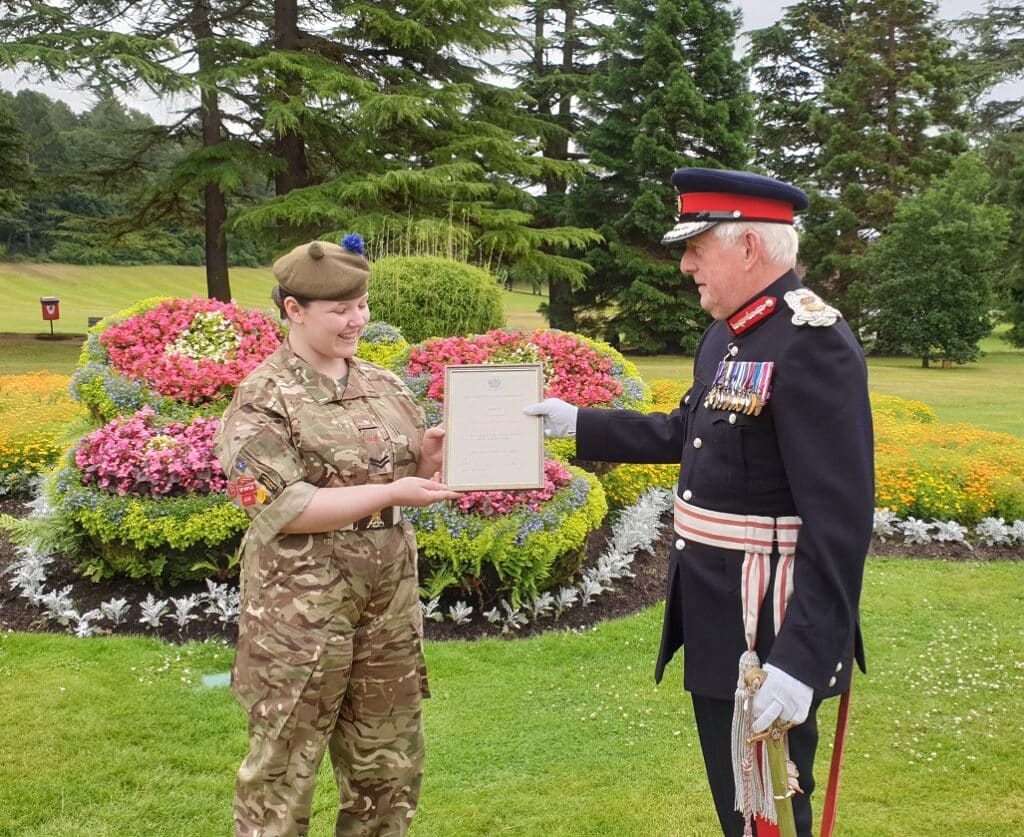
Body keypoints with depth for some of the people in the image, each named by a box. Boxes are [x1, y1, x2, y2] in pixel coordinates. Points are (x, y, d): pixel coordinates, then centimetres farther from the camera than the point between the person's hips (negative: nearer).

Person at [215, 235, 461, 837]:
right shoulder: (264, 399, -9)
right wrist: (389, 493, -22)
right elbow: (281, 507, -18)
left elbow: (414, 473, 15)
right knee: (284, 767, 7)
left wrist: (430, 458, -8)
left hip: (391, 602, 6)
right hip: (301, 611, -6)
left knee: (390, 764, 17)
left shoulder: (385, 386, 9)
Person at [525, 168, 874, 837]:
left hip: (772, 630, -9)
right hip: (715, 616, 9)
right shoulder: (726, 335, 8)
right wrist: (577, 423, 20)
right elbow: (686, 433, 22)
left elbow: (840, 519, -27)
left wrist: (801, 660, -30)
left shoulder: (814, 343, -22)